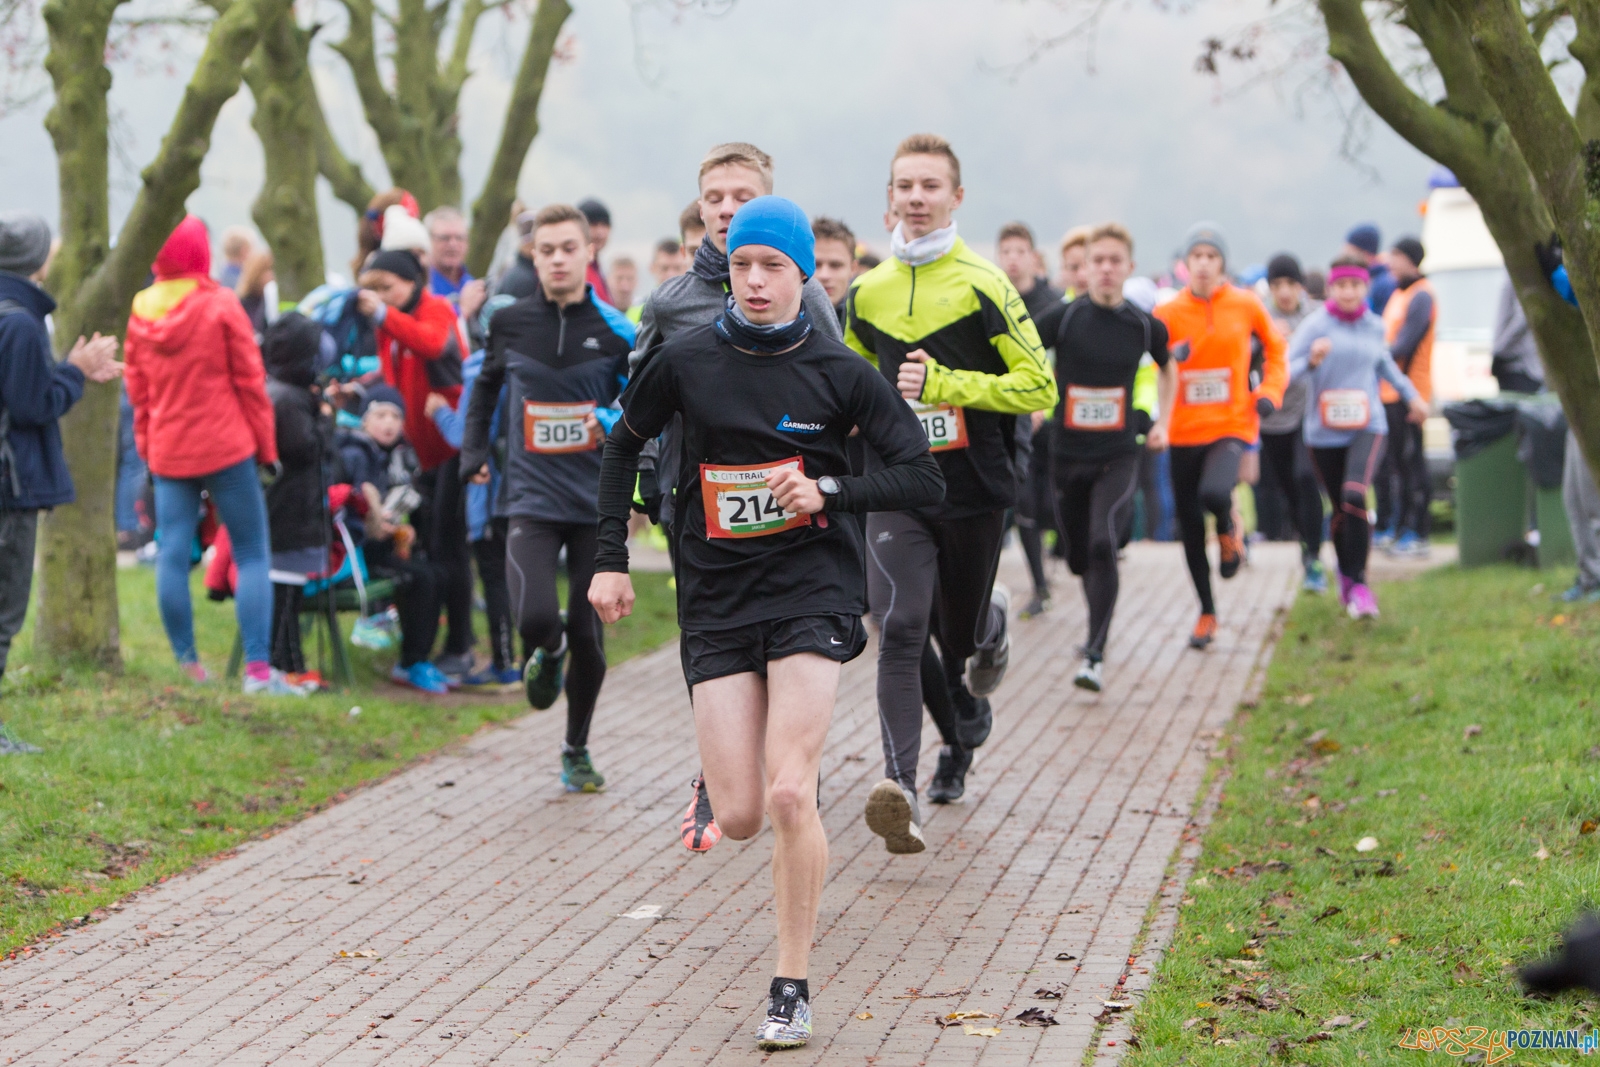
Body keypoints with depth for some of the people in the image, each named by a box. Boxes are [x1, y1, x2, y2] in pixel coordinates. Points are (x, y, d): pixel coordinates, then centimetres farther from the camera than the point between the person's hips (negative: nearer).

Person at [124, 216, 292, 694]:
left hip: (167, 452, 4)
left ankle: (187, 664, 6)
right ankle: (258, 668, -8)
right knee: (252, 555, 0)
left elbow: (137, 389, 10)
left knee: (173, 556, 5)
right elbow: (250, 381, -6)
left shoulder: (140, 313, 5)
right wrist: (266, 446, 1)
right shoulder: (220, 306, -8)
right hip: (225, 448, -4)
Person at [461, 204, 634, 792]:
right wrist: (474, 447, 13)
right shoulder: (510, 322, 2)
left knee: (587, 636, 6)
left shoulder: (615, 331, -3)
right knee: (536, 619, -21)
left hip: (596, 502, 0)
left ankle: (576, 750, 27)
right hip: (532, 499, 0)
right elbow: (488, 380, 22)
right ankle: (547, 655, 18)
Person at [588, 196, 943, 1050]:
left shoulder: (837, 371, -3)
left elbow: (923, 480, -2)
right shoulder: (686, 361, 1)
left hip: (812, 588, -2)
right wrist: (610, 559, 11)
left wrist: (830, 489, -16)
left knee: (788, 794, -17)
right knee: (739, 817, -4)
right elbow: (623, 444, 16)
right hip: (716, 596, 2)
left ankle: (792, 987, -3)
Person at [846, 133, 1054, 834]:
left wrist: (943, 385, -16)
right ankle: (900, 784, -21)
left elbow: (1039, 387, -9)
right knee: (900, 631, -16)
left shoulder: (982, 287, -7)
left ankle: (994, 623, 51)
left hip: (974, 490, -2)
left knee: (959, 633, 12)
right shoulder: (867, 294, 7)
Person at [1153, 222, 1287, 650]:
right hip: (1185, 432, 2)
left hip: (1232, 426, -2)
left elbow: (1275, 349, 16)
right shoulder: (1169, 314, -1)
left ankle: (1230, 532, 8)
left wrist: (1269, 392, 2)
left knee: (1214, 492, -30)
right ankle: (1206, 613, 25)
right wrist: (1171, 357, -24)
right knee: (1190, 529, 6)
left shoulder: (1246, 306, 0)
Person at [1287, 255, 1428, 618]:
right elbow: (1287, 371, -12)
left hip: (1368, 427, 1)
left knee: (1355, 495, -24)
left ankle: (1359, 582, -18)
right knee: (1340, 509, 10)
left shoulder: (1374, 326, 7)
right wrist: (1312, 360, -31)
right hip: (1324, 432, -1)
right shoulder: (1315, 325, -5)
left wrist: (1411, 394, 34)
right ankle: (1346, 576, 36)